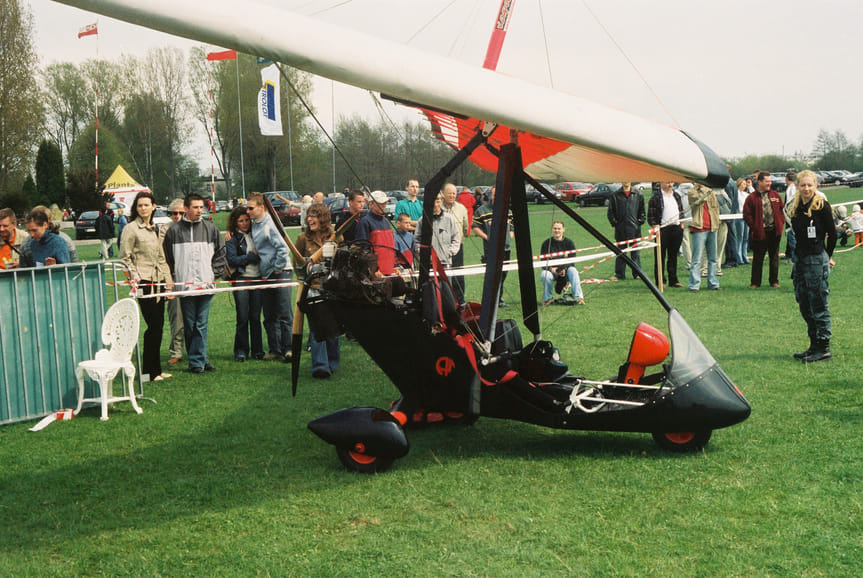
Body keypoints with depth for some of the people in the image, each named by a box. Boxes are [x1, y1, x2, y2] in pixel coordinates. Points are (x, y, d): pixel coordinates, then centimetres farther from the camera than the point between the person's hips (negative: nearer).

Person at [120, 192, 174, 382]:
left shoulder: (154, 229, 17)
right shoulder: (131, 228, -3)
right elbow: (124, 257, -4)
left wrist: (168, 282, 16)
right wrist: (134, 274, -16)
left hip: (158, 282, 7)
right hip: (144, 282, -7)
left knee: (159, 324, 6)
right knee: (153, 325, -9)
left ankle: (156, 369, 14)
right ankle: (149, 371, -1)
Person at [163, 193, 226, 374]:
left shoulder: (210, 229, 8)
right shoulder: (174, 230, 2)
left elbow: (220, 253, 14)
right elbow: (167, 257, 7)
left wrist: (214, 274, 6)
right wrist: (173, 277, 2)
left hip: (205, 285, 1)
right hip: (185, 285, -1)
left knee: (202, 324, -1)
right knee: (189, 325, 3)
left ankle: (197, 360, 3)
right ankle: (199, 360, 9)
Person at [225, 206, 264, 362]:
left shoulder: (254, 235, 14)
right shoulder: (232, 238, 0)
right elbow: (231, 259, -10)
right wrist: (250, 257, -11)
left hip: (257, 279, 4)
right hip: (241, 280, -4)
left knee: (256, 317, 6)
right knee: (243, 318, -3)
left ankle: (257, 350, 12)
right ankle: (241, 351, 5)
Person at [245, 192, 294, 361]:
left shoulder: (270, 224, -12)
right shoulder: (253, 225, 11)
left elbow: (283, 248, -18)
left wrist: (276, 268, -12)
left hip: (281, 273, -8)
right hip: (265, 275, 8)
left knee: (285, 314, -6)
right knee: (269, 317, 9)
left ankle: (288, 349, -3)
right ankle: (275, 350, 14)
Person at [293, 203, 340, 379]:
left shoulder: (335, 237, 6)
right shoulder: (303, 238, 2)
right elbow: (296, 264, 9)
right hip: (312, 288, -2)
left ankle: (332, 363, 23)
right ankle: (320, 366, -12)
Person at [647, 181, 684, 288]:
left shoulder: (676, 195, 15)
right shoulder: (655, 197, -5)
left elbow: (681, 211, 24)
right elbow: (650, 216, -6)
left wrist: (681, 223, 13)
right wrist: (656, 227, -14)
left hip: (676, 228, 5)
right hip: (662, 230, -5)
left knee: (673, 255, 10)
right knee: (660, 256, -1)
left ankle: (673, 280, 16)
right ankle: (660, 281, 3)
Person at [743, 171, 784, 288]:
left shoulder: (775, 195, 9)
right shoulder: (752, 198, -4)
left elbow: (782, 209, 16)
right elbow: (747, 215, -4)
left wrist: (781, 223, 4)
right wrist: (754, 227, -10)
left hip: (774, 231, 4)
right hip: (760, 233, -4)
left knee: (774, 257, 10)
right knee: (758, 259, 2)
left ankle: (774, 281, 19)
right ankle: (755, 282, 9)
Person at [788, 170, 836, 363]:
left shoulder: (822, 206, -9)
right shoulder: (795, 207, 9)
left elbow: (832, 234, -4)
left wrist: (827, 256, 5)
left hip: (817, 259, -7)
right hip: (799, 258, 7)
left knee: (819, 304, -4)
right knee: (804, 305, 11)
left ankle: (824, 348, 2)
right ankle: (814, 346, 20)